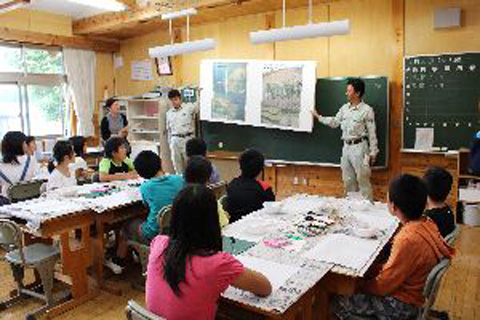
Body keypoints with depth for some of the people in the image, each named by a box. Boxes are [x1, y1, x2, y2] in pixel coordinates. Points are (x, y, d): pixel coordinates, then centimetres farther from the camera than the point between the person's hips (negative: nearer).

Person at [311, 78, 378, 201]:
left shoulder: (367, 110, -9)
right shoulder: (344, 108, 9)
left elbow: (372, 132, -9)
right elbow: (334, 122, 18)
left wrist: (373, 152, -9)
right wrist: (318, 116, 15)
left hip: (359, 147, -6)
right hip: (346, 147, 7)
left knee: (362, 179, -3)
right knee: (348, 180, 13)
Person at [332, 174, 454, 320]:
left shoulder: (408, 241, -34)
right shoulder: (427, 223, -8)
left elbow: (383, 286, -21)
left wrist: (357, 285, -7)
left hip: (402, 306, -8)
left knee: (339, 304, -4)